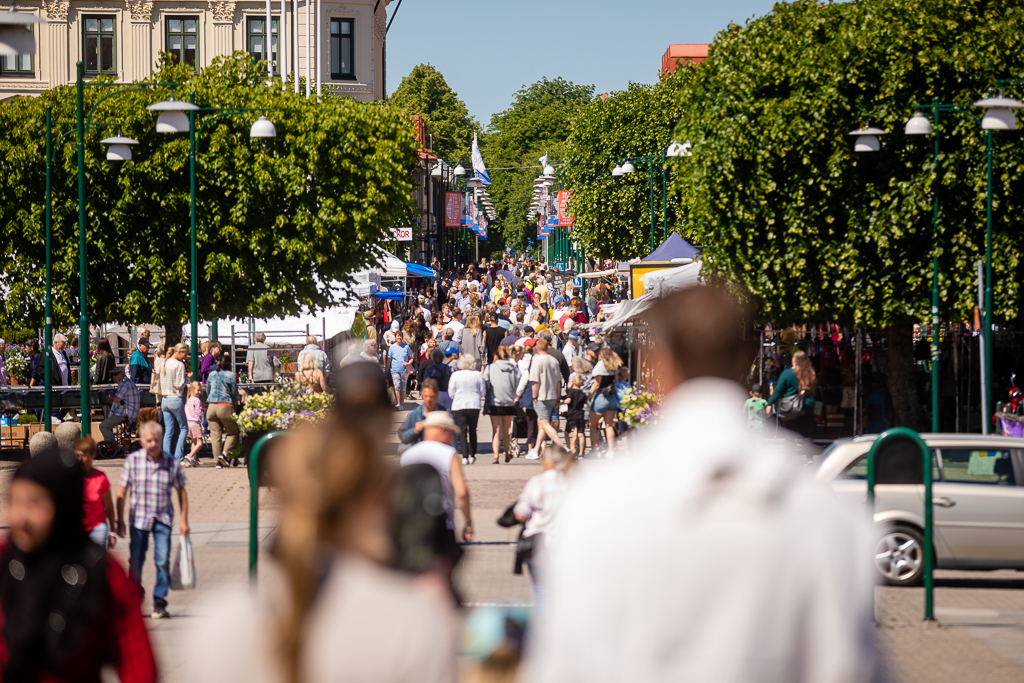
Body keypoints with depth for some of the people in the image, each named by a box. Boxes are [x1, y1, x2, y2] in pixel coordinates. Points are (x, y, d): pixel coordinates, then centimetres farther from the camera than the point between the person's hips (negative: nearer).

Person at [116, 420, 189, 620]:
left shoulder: (172, 463, -4)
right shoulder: (132, 461, -5)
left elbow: (181, 492, 6)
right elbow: (121, 493, 1)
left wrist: (184, 521, 4)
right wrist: (120, 520, -2)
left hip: (163, 519, 0)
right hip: (138, 517, 0)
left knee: (163, 561, -8)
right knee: (135, 561, 6)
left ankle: (159, 602, 4)